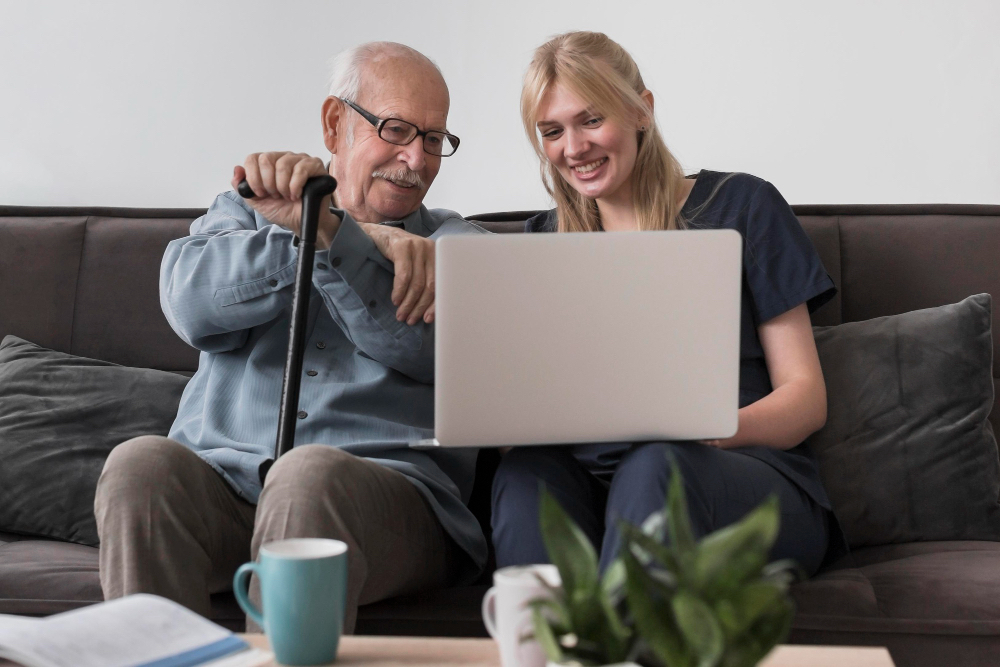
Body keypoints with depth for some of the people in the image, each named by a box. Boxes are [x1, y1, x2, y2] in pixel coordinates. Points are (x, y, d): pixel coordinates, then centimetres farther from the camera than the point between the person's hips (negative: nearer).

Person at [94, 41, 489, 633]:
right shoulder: (245, 213, 22)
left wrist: (321, 229, -16)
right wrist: (371, 243, -8)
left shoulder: (455, 245, 19)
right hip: (222, 479, 2)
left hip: (392, 490, -1)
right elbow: (193, 302, -2)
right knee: (140, 464, -29)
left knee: (312, 475, -35)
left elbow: (424, 344, -5)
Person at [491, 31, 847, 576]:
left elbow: (806, 396, 3)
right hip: (592, 483, 3)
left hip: (750, 482, -3)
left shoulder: (738, 206, 8)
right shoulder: (542, 241, 19)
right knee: (527, 470, -30)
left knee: (657, 465, -37)